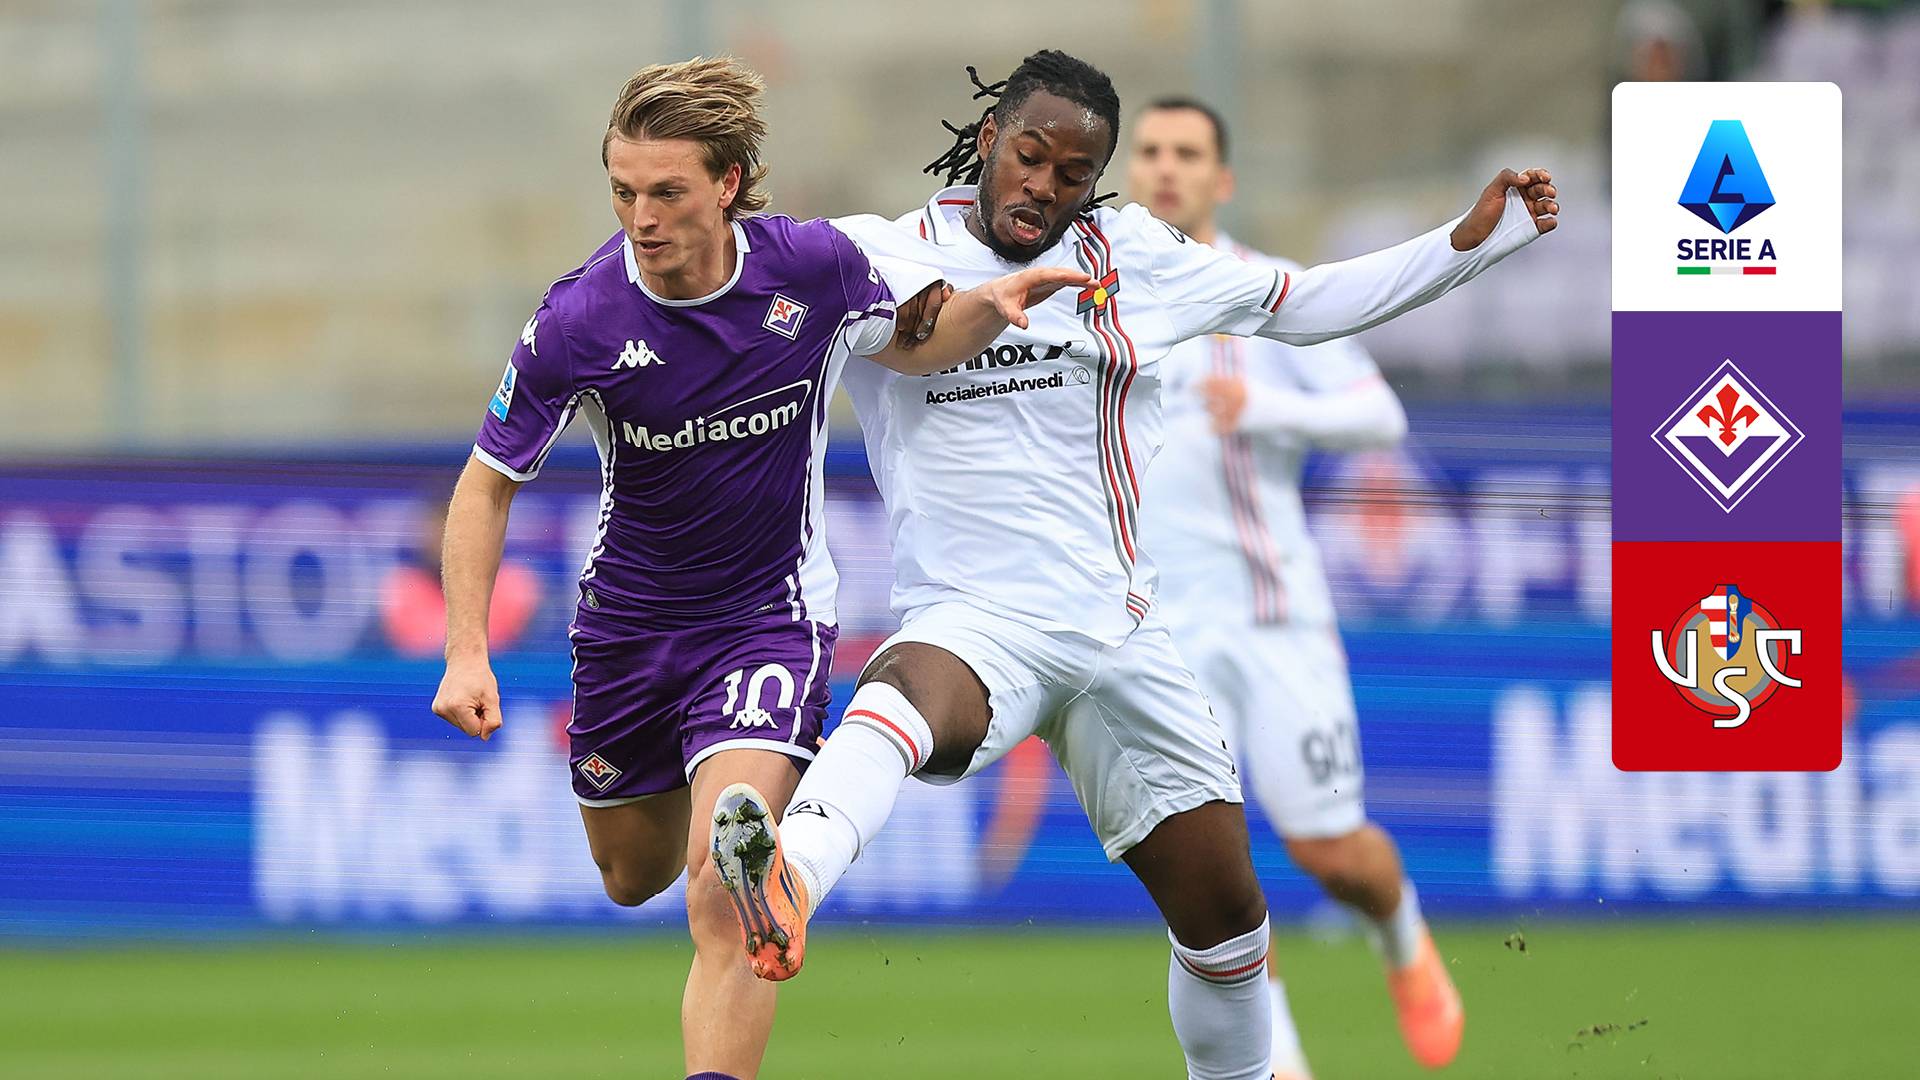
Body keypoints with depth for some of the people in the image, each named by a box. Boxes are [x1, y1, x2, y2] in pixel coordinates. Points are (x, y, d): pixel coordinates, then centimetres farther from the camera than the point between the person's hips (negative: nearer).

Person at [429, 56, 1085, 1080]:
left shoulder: (815, 266, -16)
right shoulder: (579, 322, -21)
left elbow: (907, 346, 8)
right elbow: (488, 483, -9)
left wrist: (985, 307, -13)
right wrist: (467, 652, -19)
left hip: (771, 609, -2)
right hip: (630, 617, 2)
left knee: (722, 888, -22)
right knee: (633, 875, 22)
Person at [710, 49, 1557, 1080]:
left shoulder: (1136, 258, 9)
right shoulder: (876, 257, 0)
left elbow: (1305, 304, 19)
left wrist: (1474, 239, 14)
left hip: (1116, 637, 5)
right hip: (971, 626, -5)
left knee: (1225, 912, 7)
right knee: (906, 687, -42)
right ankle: (786, 889, -71)